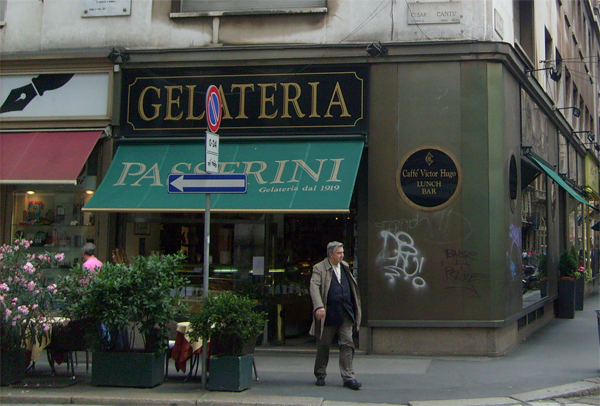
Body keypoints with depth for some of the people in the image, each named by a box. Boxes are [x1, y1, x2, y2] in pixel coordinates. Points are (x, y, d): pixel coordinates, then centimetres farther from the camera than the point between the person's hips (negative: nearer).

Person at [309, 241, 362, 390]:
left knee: (347, 344, -3)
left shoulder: (345, 267, 15)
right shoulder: (319, 269, -5)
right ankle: (320, 375, 22)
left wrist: (355, 309, 22)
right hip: (328, 315, -4)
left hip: (346, 314, 4)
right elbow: (314, 287, -19)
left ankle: (348, 377, -2)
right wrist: (319, 306, -33)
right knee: (323, 345, 6)